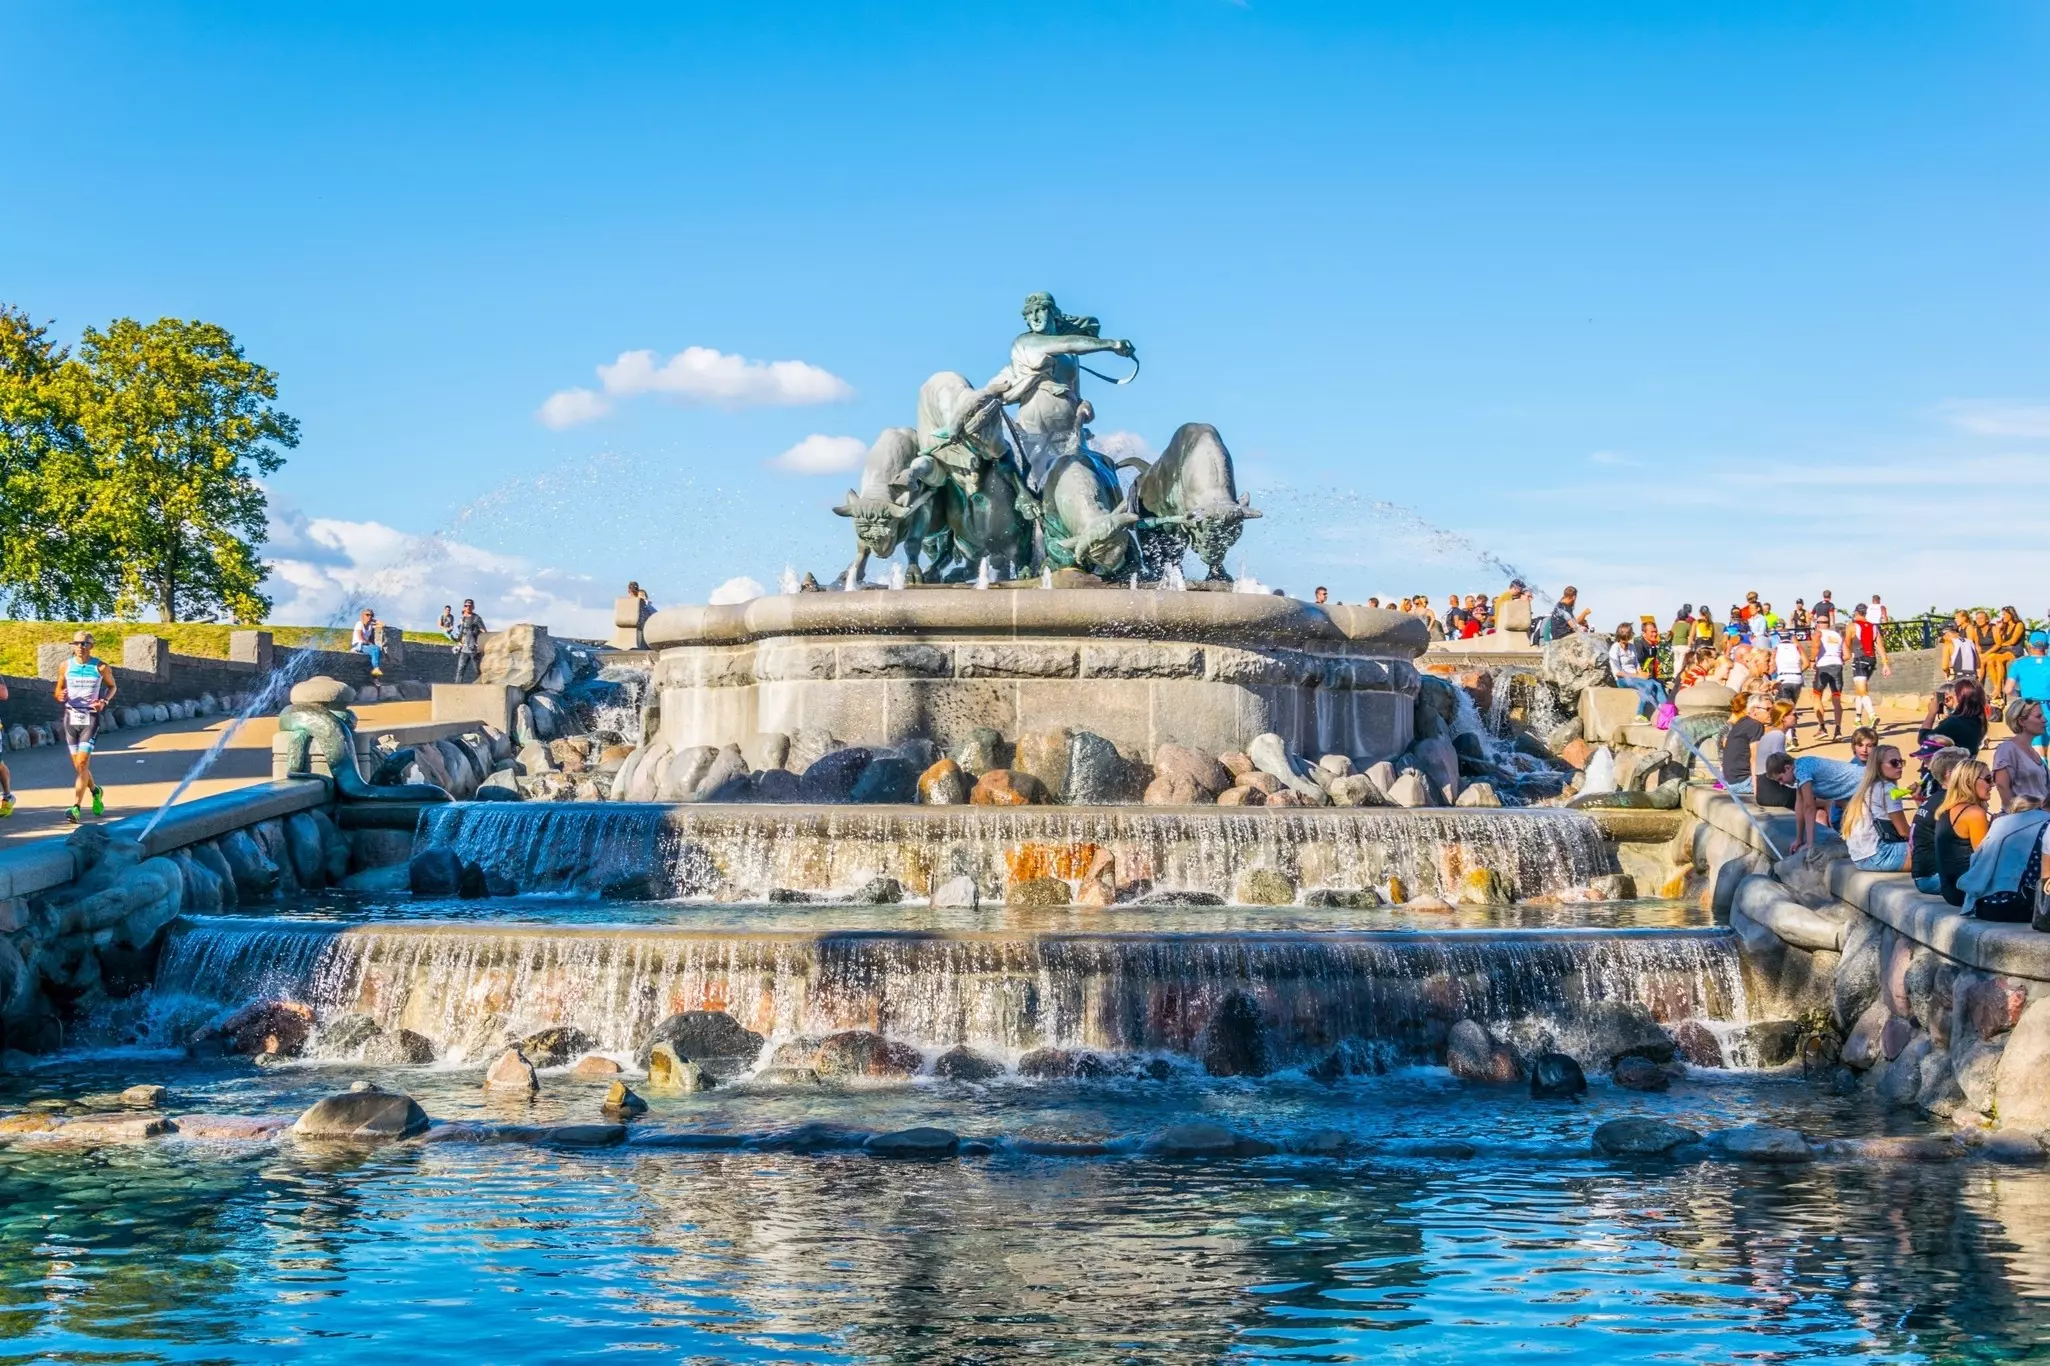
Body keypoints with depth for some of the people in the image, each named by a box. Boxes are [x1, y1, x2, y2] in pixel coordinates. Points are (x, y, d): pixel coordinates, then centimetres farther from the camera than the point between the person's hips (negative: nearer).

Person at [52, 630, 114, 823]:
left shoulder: (100, 667, -4)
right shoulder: (66, 666, 3)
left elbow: (112, 686, 12)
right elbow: (58, 690, 12)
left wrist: (105, 701, -7)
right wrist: (59, 695, -12)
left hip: (91, 717, -3)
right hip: (71, 717, 3)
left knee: (82, 762, -14)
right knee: (78, 765, 9)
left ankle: (76, 807, -14)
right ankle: (95, 791, 37)